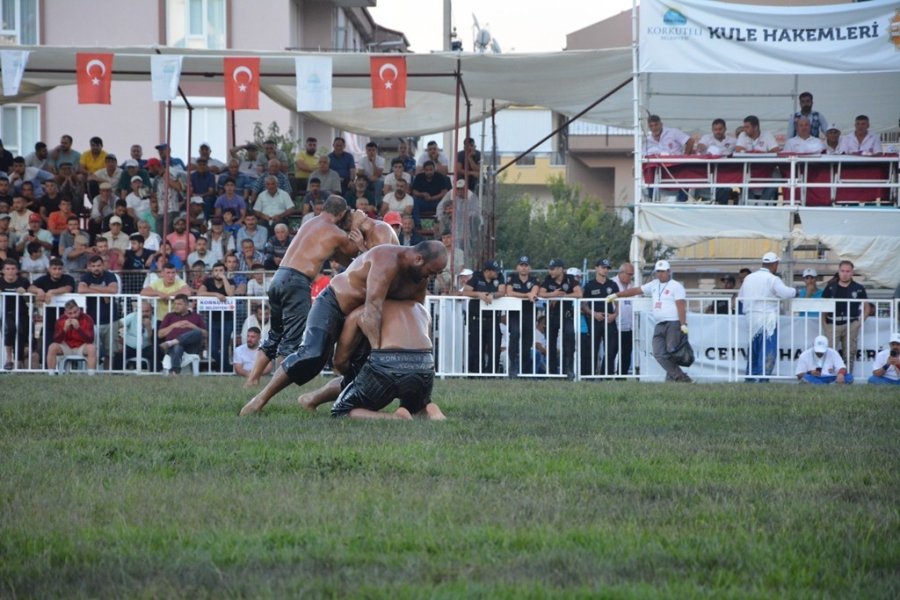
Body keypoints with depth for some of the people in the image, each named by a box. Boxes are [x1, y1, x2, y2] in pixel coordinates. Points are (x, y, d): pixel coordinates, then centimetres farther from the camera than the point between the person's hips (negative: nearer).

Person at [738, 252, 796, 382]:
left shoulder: (749, 278, 11)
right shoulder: (772, 279, -10)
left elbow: (740, 296, 18)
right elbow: (786, 292, -20)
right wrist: (795, 291, 0)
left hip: (751, 318, 7)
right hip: (768, 318, -7)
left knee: (753, 350, 15)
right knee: (768, 351, -4)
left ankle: (749, 378, 17)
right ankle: (763, 378, -10)